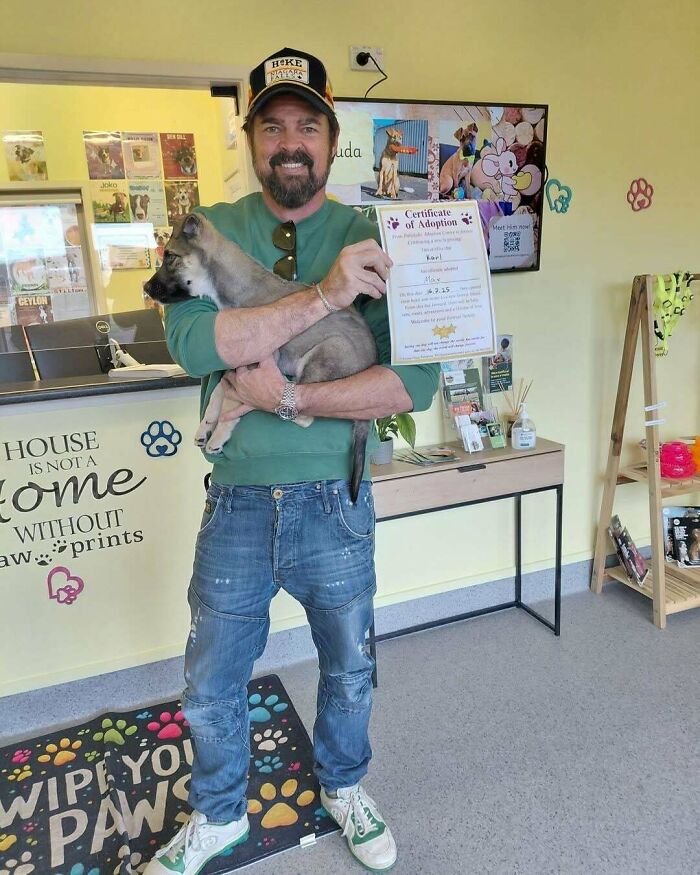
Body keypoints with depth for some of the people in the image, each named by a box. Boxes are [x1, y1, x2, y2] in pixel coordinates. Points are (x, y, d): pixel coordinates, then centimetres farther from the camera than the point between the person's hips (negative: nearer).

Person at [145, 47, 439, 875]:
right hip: (236, 503, 1)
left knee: (349, 673, 21)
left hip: (336, 503, 0)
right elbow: (191, 342, -22)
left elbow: (415, 380, -16)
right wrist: (322, 294, -29)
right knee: (209, 689, 18)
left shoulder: (373, 240, -6)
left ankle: (343, 788, 53)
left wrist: (292, 398, -22)